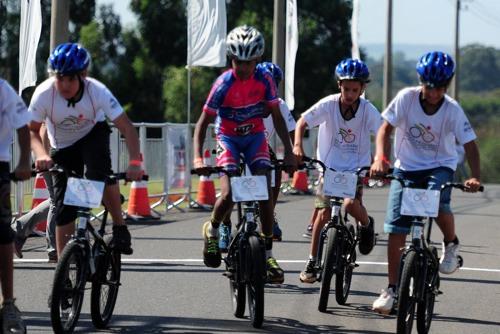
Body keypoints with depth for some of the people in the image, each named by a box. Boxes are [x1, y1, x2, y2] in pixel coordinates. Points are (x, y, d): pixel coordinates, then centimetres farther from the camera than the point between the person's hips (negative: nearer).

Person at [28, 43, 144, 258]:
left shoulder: (97, 91, -31)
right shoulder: (44, 94, -30)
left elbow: (126, 128, -30)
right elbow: (32, 130, -20)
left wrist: (135, 162, -43)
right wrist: (40, 154, -40)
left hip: (93, 134, -1)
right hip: (62, 147, 1)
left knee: (99, 173, -33)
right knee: (63, 210, -5)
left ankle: (120, 227, -13)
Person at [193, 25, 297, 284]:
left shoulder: (264, 80, -14)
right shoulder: (224, 84, -21)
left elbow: (277, 116, -5)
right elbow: (203, 123, -18)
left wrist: (288, 151, -13)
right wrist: (198, 158, -31)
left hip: (255, 136, 2)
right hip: (228, 138, -2)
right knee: (228, 195, -21)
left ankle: (268, 253, -4)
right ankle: (212, 229, 11)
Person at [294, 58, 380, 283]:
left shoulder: (368, 110, -14)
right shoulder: (328, 104, -13)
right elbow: (303, 122, -9)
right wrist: (298, 145, -27)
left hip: (356, 169, -1)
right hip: (330, 167, 1)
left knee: (351, 204, -25)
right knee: (324, 213, -5)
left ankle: (366, 224, 11)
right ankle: (312, 263, 8)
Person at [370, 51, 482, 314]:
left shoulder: (452, 110, -15)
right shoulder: (406, 98, -14)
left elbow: (469, 145, -15)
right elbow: (386, 128, -12)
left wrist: (475, 177, -30)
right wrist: (380, 158, -29)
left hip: (439, 167, -1)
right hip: (406, 167, 1)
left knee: (438, 204, -33)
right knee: (395, 229, -7)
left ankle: (451, 244, -2)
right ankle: (392, 288, 2)